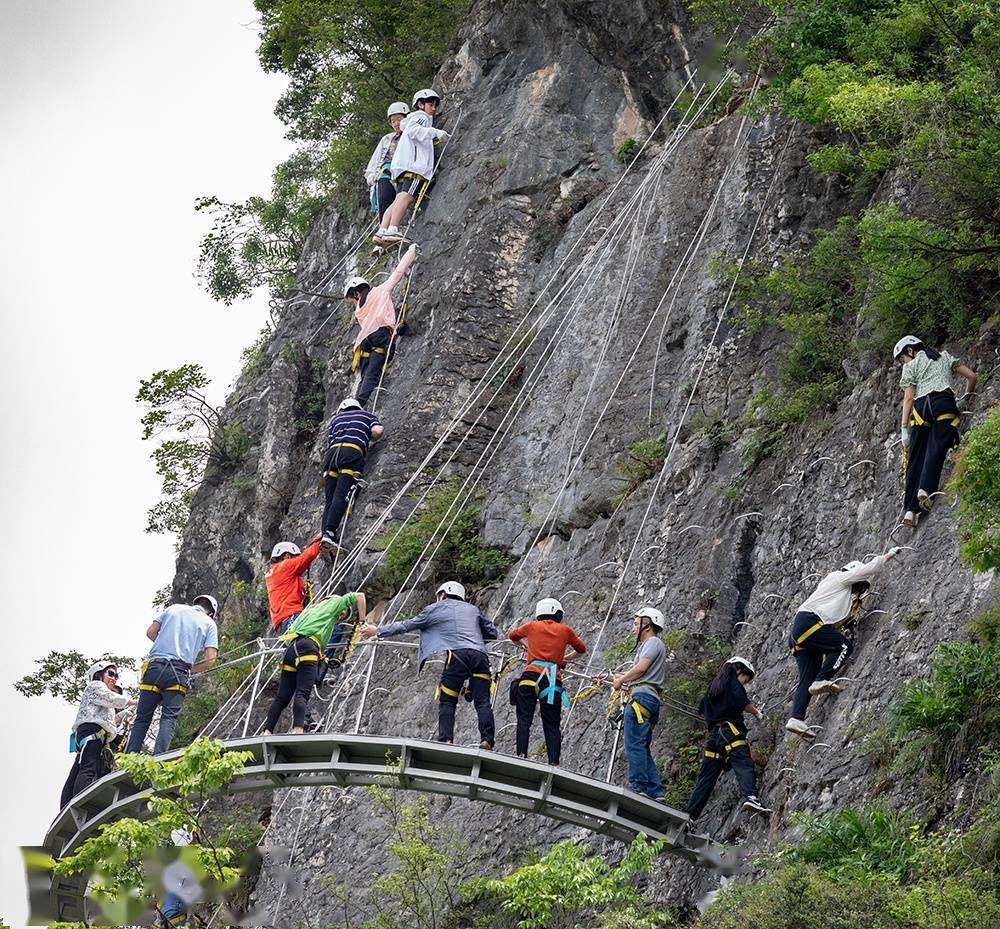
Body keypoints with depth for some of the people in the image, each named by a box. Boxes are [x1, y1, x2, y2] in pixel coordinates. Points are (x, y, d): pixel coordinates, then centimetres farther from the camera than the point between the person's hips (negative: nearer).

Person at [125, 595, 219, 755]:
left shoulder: (174, 608, 18)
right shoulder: (209, 623, 12)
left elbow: (150, 632, 12)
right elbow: (210, 659, 3)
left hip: (154, 666, 2)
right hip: (178, 672, -2)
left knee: (142, 719, 5)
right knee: (169, 718, -7)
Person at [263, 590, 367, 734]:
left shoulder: (310, 608, 38)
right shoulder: (334, 602, 23)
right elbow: (358, 596, 15)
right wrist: (362, 622, 17)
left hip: (290, 649, 7)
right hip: (308, 647, -6)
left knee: (282, 698, 4)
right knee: (302, 694, -21)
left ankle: (267, 732, -7)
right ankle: (298, 729, -39)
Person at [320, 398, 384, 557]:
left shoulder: (336, 418, 35)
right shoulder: (368, 415, 28)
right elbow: (378, 431, 9)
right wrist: (367, 439, 29)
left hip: (332, 452, 3)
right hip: (353, 452, -3)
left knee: (329, 500, 1)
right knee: (340, 497, -16)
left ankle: (326, 533, -18)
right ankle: (329, 535, -33)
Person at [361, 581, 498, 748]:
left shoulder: (434, 609, 19)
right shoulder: (473, 609, 27)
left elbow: (405, 626, 25)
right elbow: (492, 632, 31)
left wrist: (377, 631, 37)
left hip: (457, 655, -3)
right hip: (480, 656, 3)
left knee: (447, 702, 3)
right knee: (482, 702, -3)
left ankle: (446, 739, -14)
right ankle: (487, 739, -20)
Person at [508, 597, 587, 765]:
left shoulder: (532, 626, 16)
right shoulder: (565, 630, 16)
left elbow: (512, 635, 36)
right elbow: (581, 649, 33)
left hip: (531, 675, -1)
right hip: (554, 680, 1)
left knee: (524, 718, 0)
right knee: (552, 725, 5)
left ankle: (521, 754, -16)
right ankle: (554, 762, -6)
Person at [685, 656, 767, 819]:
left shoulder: (713, 685, 27)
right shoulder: (733, 682, 5)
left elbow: (703, 711, 31)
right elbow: (743, 703, -6)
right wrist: (756, 712, 11)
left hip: (713, 733, 7)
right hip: (730, 731, -7)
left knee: (706, 777, 8)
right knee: (743, 765, -24)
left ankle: (689, 815, 5)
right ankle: (750, 796, -49)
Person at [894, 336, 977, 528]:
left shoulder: (911, 366, 17)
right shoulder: (945, 357, 26)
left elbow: (908, 398, 6)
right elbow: (971, 376, 21)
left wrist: (904, 428, 4)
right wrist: (968, 395, 40)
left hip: (921, 406, -1)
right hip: (944, 402, 1)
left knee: (915, 458, 0)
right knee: (936, 450, -13)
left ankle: (911, 509, -9)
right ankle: (926, 489, -39)